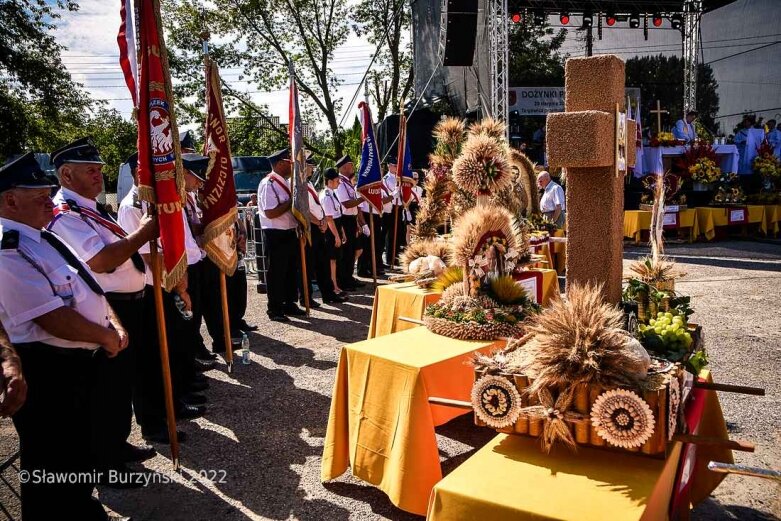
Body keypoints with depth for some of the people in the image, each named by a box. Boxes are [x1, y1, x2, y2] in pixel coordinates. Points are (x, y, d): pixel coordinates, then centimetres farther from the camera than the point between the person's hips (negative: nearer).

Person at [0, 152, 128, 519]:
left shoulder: (43, 237, 10)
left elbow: (87, 285, 15)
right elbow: (54, 319, -27)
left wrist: (114, 325, 1)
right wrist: (105, 337, -12)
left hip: (77, 361, 10)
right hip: (46, 371, -10)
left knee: (79, 451, 26)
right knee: (53, 467, 6)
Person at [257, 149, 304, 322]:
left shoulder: (287, 182, 12)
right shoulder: (268, 184, -15)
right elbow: (270, 213, -23)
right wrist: (290, 201, -18)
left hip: (290, 232, 9)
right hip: (276, 235, -9)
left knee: (292, 270, 16)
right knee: (276, 273, 2)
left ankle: (289, 304, 31)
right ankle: (274, 309, 15)